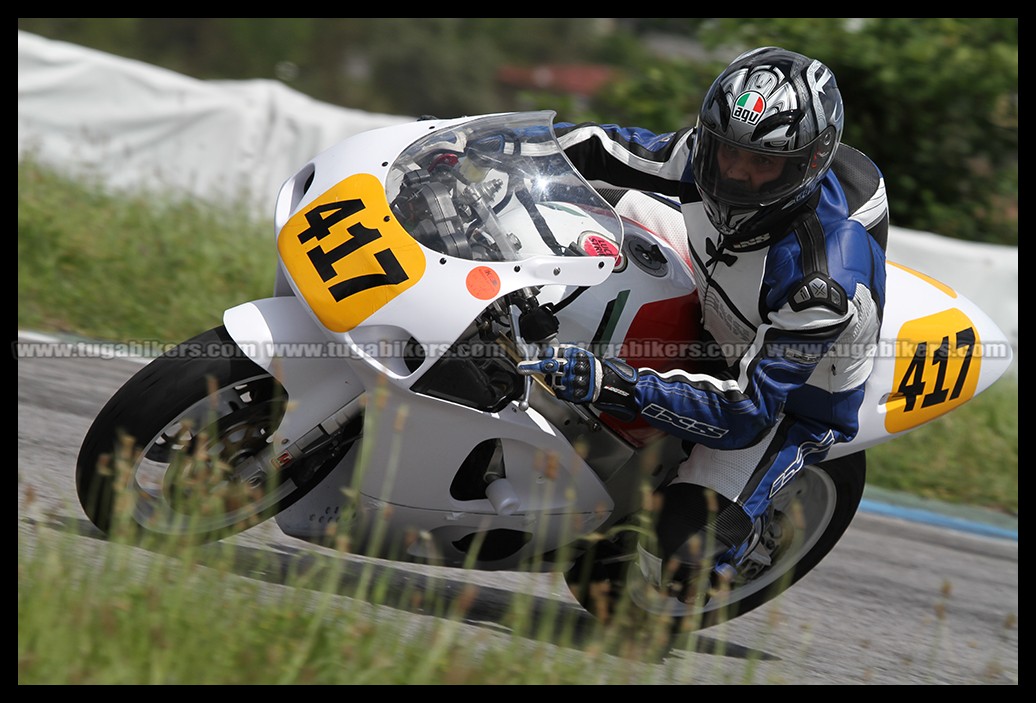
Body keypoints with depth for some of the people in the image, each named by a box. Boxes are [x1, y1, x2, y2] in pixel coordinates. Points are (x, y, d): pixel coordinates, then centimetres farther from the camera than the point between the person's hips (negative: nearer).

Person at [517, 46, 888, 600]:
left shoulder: (823, 279, -40)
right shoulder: (703, 155, -21)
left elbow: (745, 408, -38)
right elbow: (612, 151, -1)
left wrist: (614, 385, -50)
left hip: (787, 403, -7)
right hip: (713, 331, 7)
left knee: (687, 548, -23)